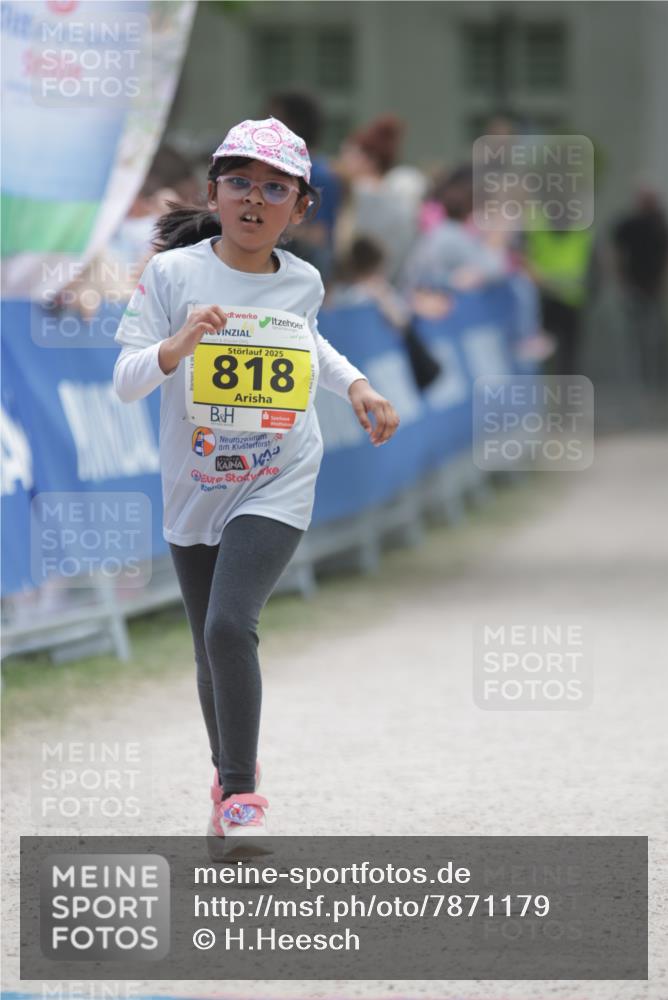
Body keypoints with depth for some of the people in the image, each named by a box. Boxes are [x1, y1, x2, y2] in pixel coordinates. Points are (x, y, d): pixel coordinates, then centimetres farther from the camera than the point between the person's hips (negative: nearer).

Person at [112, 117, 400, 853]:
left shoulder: (302, 282, 0)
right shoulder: (172, 273, -10)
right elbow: (126, 381, -15)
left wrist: (357, 385, 11)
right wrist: (179, 344, -31)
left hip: (277, 488, -1)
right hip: (194, 490, 1)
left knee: (229, 626, -22)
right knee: (212, 653, 12)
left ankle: (241, 792, -10)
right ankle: (228, 772, 39)